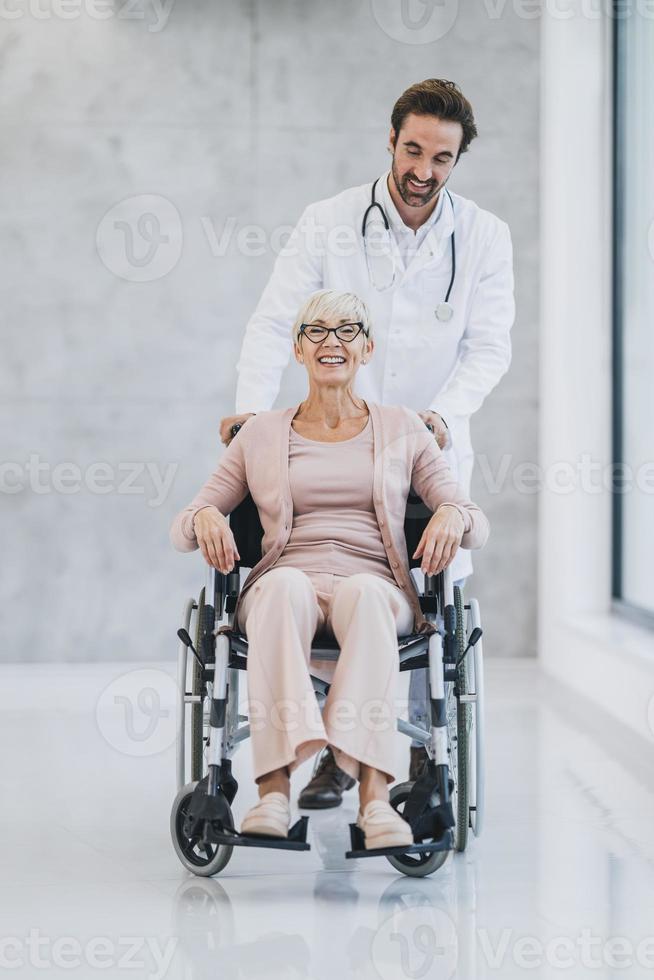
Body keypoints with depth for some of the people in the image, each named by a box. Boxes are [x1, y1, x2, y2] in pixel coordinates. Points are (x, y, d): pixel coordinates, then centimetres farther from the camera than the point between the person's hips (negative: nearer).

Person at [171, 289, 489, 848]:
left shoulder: (402, 430, 19)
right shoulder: (262, 435, 20)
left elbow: (477, 527, 14)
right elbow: (182, 530, 18)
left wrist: (453, 515, -11)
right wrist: (205, 517, -7)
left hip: (376, 589, 0)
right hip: (283, 591, 0)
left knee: (363, 592, -38)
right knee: (284, 584, -38)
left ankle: (374, 794, -52)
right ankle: (274, 791, -51)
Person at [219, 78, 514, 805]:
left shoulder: (484, 238, -1)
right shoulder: (328, 223, -3)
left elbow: (489, 346, -5)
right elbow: (274, 322, -7)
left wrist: (443, 413, -23)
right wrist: (252, 407, -22)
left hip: (432, 446, 1)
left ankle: (428, 751, 13)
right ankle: (335, 751, 12)